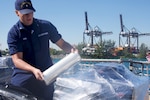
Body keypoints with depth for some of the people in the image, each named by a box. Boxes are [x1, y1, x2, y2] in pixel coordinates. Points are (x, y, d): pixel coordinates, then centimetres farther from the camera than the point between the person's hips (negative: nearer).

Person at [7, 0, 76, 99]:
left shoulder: (46, 26, 2)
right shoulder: (13, 33, -6)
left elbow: (62, 43, 8)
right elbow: (17, 60, -14)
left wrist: (72, 50, -14)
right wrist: (33, 70, -31)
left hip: (46, 76, 2)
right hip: (23, 77, -2)